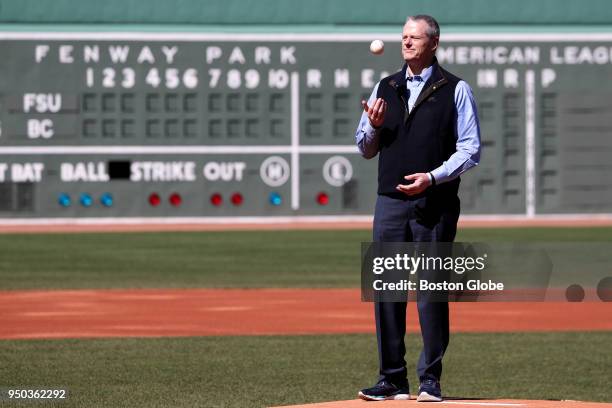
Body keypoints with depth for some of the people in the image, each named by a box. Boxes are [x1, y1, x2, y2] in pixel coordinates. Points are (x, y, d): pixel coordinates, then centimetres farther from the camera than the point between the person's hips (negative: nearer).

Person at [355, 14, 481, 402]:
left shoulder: (456, 90, 2)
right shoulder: (385, 88, 15)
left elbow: (470, 149, -2)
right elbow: (366, 149, 19)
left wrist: (433, 177, -16)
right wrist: (374, 126, -3)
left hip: (435, 205, -4)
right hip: (390, 202, 4)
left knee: (432, 291, -2)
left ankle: (431, 379, 4)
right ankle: (393, 380, 6)